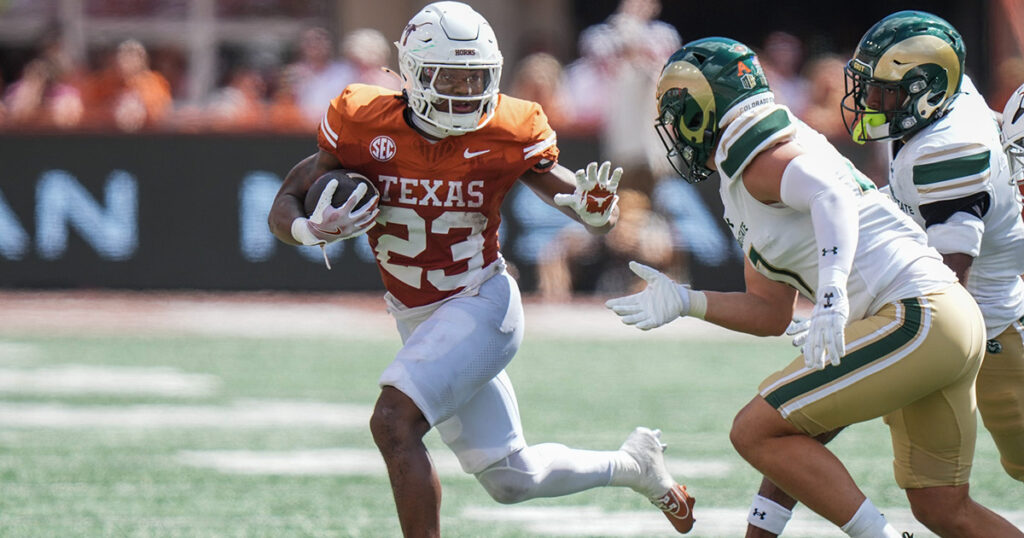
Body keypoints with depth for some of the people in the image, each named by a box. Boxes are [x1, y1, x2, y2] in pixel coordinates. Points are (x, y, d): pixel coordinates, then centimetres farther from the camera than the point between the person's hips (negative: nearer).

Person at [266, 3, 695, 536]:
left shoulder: (507, 135, -13)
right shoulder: (365, 126, -11)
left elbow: (583, 204, -4)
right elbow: (285, 209, -5)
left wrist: (597, 209, -29)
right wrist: (313, 229, -29)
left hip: (482, 305, -4)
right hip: (419, 323, 4)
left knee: (394, 423, -26)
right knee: (511, 480, 12)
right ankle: (632, 463, 38)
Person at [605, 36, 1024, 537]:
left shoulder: (760, 157, -7)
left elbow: (833, 195, -29)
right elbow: (772, 313, 27)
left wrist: (832, 293, -42)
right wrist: (685, 302, 20)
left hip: (916, 320, -10)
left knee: (757, 432, -11)